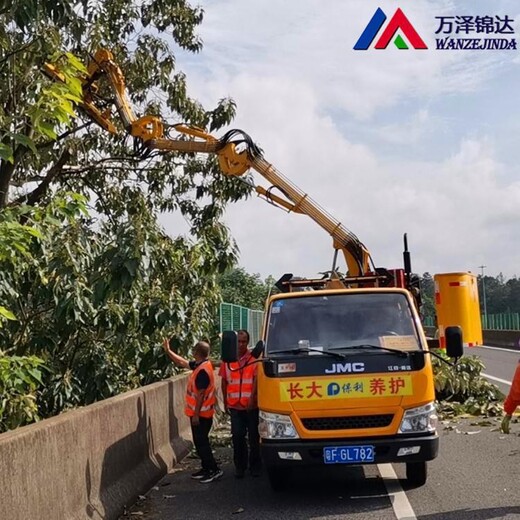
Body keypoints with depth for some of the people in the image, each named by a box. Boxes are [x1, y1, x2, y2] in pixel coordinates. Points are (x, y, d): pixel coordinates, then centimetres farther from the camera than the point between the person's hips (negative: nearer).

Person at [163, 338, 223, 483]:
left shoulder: (203, 371, -23)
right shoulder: (199, 365, 7)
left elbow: (201, 394, -23)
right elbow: (182, 363, 22)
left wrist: (196, 414, -21)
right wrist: (168, 351, 24)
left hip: (201, 414, -10)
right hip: (200, 413, 10)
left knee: (201, 443, -5)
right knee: (200, 442, 15)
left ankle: (214, 470, -1)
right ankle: (206, 468, 23)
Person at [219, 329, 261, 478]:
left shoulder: (254, 358, -4)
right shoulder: (227, 359, 5)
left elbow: (256, 379, -10)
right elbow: (224, 381, 12)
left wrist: (252, 398, -20)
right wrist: (225, 401, 12)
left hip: (252, 405, -2)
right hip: (234, 405, 2)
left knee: (254, 437, 8)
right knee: (237, 437, 4)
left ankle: (254, 466, 21)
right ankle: (239, 466, 17)